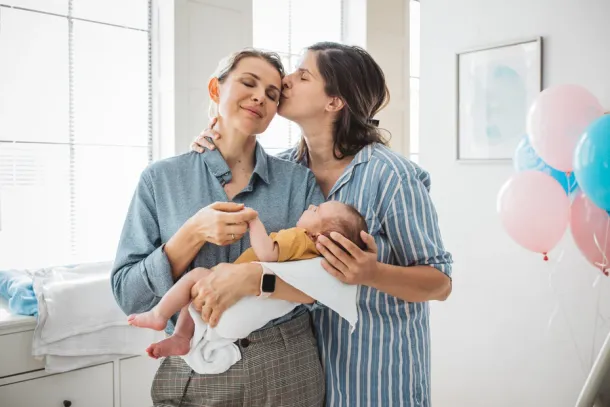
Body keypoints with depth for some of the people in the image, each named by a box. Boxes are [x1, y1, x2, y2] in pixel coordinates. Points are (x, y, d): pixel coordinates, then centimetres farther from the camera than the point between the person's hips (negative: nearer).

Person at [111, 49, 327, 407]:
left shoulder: (299, 180, -2)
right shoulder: (161, 179, -3)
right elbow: (128, 295, -5)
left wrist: (254, 277, -26)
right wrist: (194, 234, -19)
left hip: (288, 370, 1)